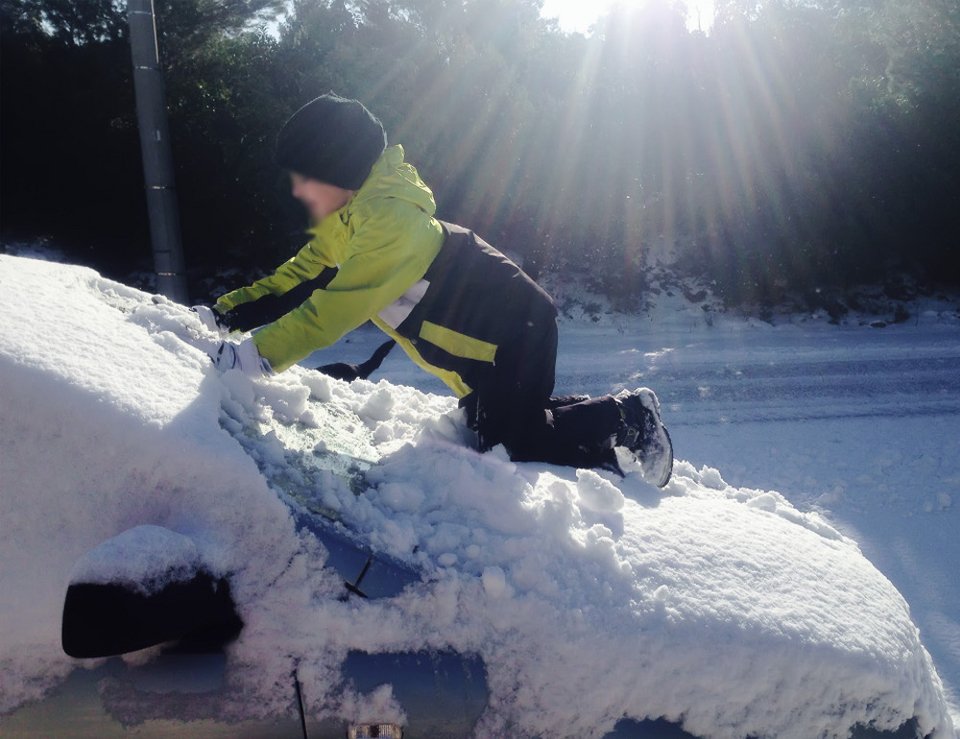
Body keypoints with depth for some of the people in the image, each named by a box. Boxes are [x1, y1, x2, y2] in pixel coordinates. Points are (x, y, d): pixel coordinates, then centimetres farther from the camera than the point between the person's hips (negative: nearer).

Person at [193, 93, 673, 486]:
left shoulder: (389, 217, -25)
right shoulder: (346, 219, 6)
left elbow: (334, 308, -29)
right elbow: (298, 279, 7)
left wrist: (259, 356, -29)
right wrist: (224, 315, -1)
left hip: (515, 333, -10)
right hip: (484, 346, 10)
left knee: (509, 447, -10)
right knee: (487, 430, 17)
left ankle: (628, 417, 8)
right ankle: (624, 414, 26)